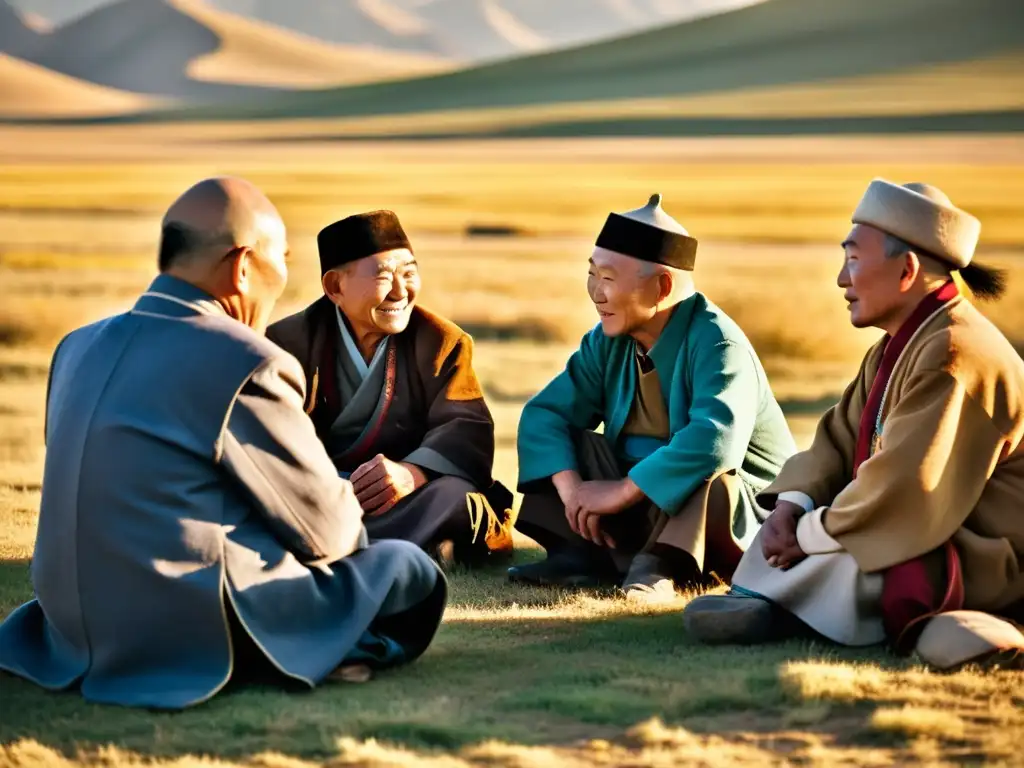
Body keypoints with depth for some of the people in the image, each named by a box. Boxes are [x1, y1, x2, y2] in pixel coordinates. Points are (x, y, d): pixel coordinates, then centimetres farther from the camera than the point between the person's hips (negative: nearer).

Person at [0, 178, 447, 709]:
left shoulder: (80, 348, 8)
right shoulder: (245, 364, -15)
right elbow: (327, 530, -6)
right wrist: (354, 523, 18)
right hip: (195, 635, -8)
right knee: (410, 570, 7)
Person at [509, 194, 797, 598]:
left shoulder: (715, 342, -23)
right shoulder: (608, 342, -1)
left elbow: (714, 439, -40)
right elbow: (544, 414, -8)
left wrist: (622, 492, -34)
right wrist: (571, 490, -26)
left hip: (740, 516, -7)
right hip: (647, 508, 7)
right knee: (566, 441, -7)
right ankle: (584, 554, -22)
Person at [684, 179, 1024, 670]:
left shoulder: (954, 355, -23)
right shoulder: (897, 347, 12)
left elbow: (900, 497, -29)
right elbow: (838, 443, 12)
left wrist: (807, 535, -17)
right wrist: (792, 506, -8)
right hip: (933, 535, 11)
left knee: (843, 568, -32)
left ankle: (767, 605, -7)